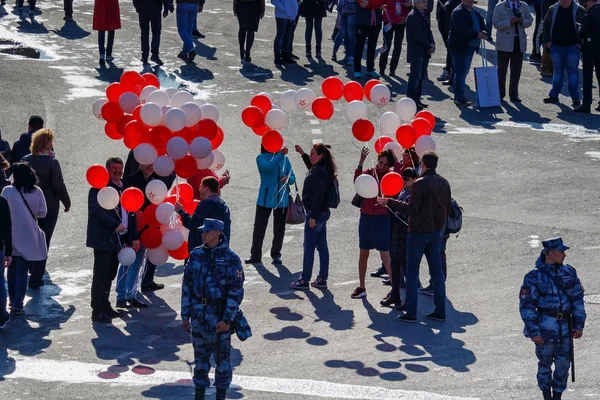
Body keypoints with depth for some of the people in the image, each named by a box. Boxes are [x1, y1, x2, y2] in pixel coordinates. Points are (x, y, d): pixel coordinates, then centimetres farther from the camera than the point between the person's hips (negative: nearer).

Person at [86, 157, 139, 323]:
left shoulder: (125, 188, 15)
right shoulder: (99, 187, -9)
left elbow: (131, 214, 20)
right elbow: (95, 210, -21)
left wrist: (134, 237, 15)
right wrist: (115, 225, -23)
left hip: (120, 239, 7)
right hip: (103, 239, -7)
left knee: (110, 274, 14)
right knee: (101, 275, -5)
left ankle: (105, 306, 24)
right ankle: (97, 311, -2)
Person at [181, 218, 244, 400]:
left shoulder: (230, 259, -10)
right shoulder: (196, 255, 4)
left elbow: (236, 291, -11)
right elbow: (187, 285, 8)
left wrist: (227, 319, -15)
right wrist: (185, 315, 6)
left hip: (219, 316, -4)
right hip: (198, 315, 4)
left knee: (222, 356, 5)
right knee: (200, 355, 12)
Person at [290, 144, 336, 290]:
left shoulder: (319, 172, -20)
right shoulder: (323, 170, 10)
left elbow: (318, 195, -24)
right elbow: (312, 167, 37)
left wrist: (312, 216, -23)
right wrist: (303, 154, 33)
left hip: (316, 212, -10)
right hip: (323, 212, 10)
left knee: (309, 247, -3)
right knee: (322, 246, 12)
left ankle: (304, 280, 2)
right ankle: (322, 279, 16)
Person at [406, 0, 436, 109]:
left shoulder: (423, 16, 15)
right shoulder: (413, 16, -14)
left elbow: (428, 31, 15)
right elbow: (418, 35, -18)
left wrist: (432, 44, -2)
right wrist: (429, 47, -12)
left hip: (424, 52, 9)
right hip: (416, 52, -9)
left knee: (421, 76, 11)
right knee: (415, 76, -7)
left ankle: (417, 99, 17)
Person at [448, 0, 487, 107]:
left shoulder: (475, 12, 15)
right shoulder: (458, 12, -13)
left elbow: (481, 24, 16)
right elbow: (462, 29, -23)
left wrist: (483, 31, -7)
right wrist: (477, 34, -22)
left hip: (470, 47, 9)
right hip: (459, 47, -9)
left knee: (464, 72, 14)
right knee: (461, 72, -7)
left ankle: (459, 97, 21)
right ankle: (460, 99, -4)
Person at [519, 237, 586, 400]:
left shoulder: (569, 272, 6)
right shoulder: (534, 277, -7)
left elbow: (578, 300, 10)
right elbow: (526, 306, -7)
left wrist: (579, 325, 6)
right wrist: (534, 332, -10)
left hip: (565, 328, 4)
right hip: (545, 329, -4)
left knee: (563, 364, 6)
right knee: (545, 363, 7)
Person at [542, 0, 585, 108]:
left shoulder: (579, 10, -6)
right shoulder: (553, 9, 3)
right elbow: (546, 24, 14)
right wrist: (547, 40, 6)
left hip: (572, 47, -3)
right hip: (556, 46, 3)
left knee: (573, 71, 0)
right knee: (557, 71, 11)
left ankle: (575, 98, 5)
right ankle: (554, 95, 18)